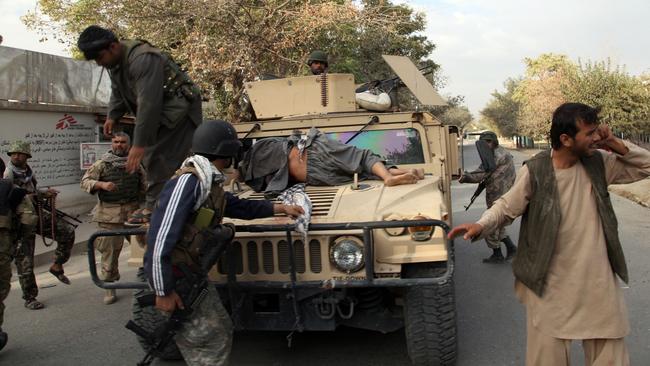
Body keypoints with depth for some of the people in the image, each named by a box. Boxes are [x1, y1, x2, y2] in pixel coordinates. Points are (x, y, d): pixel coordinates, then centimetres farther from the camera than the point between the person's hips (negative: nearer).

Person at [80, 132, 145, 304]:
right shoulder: (102, 164, 5)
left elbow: (143, 186, 18)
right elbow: (85, 182, 0)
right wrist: (102, 184, -18)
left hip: (132, 211, 2)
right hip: (109, 213, -2)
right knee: (110, 251, 1)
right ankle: (110, 288, 13)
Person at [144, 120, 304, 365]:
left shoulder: (210, 183, 6)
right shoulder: (188, 181, -23)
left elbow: (238, 207, 23)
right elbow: (160, 238, -26)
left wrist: (280, 208, 26)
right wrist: (163, 292, -24)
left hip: (194, 273, 10)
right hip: (174, 276, -9)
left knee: (221, 330, 15)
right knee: (204, 337, -4)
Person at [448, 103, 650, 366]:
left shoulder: (599, 163, 0)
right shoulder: (535, 171, -13)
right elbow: (507, 207, -3)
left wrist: (616, 145, -6)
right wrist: (481, 225, -21)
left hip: (598, 280, 4)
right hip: (552, 284, -4)